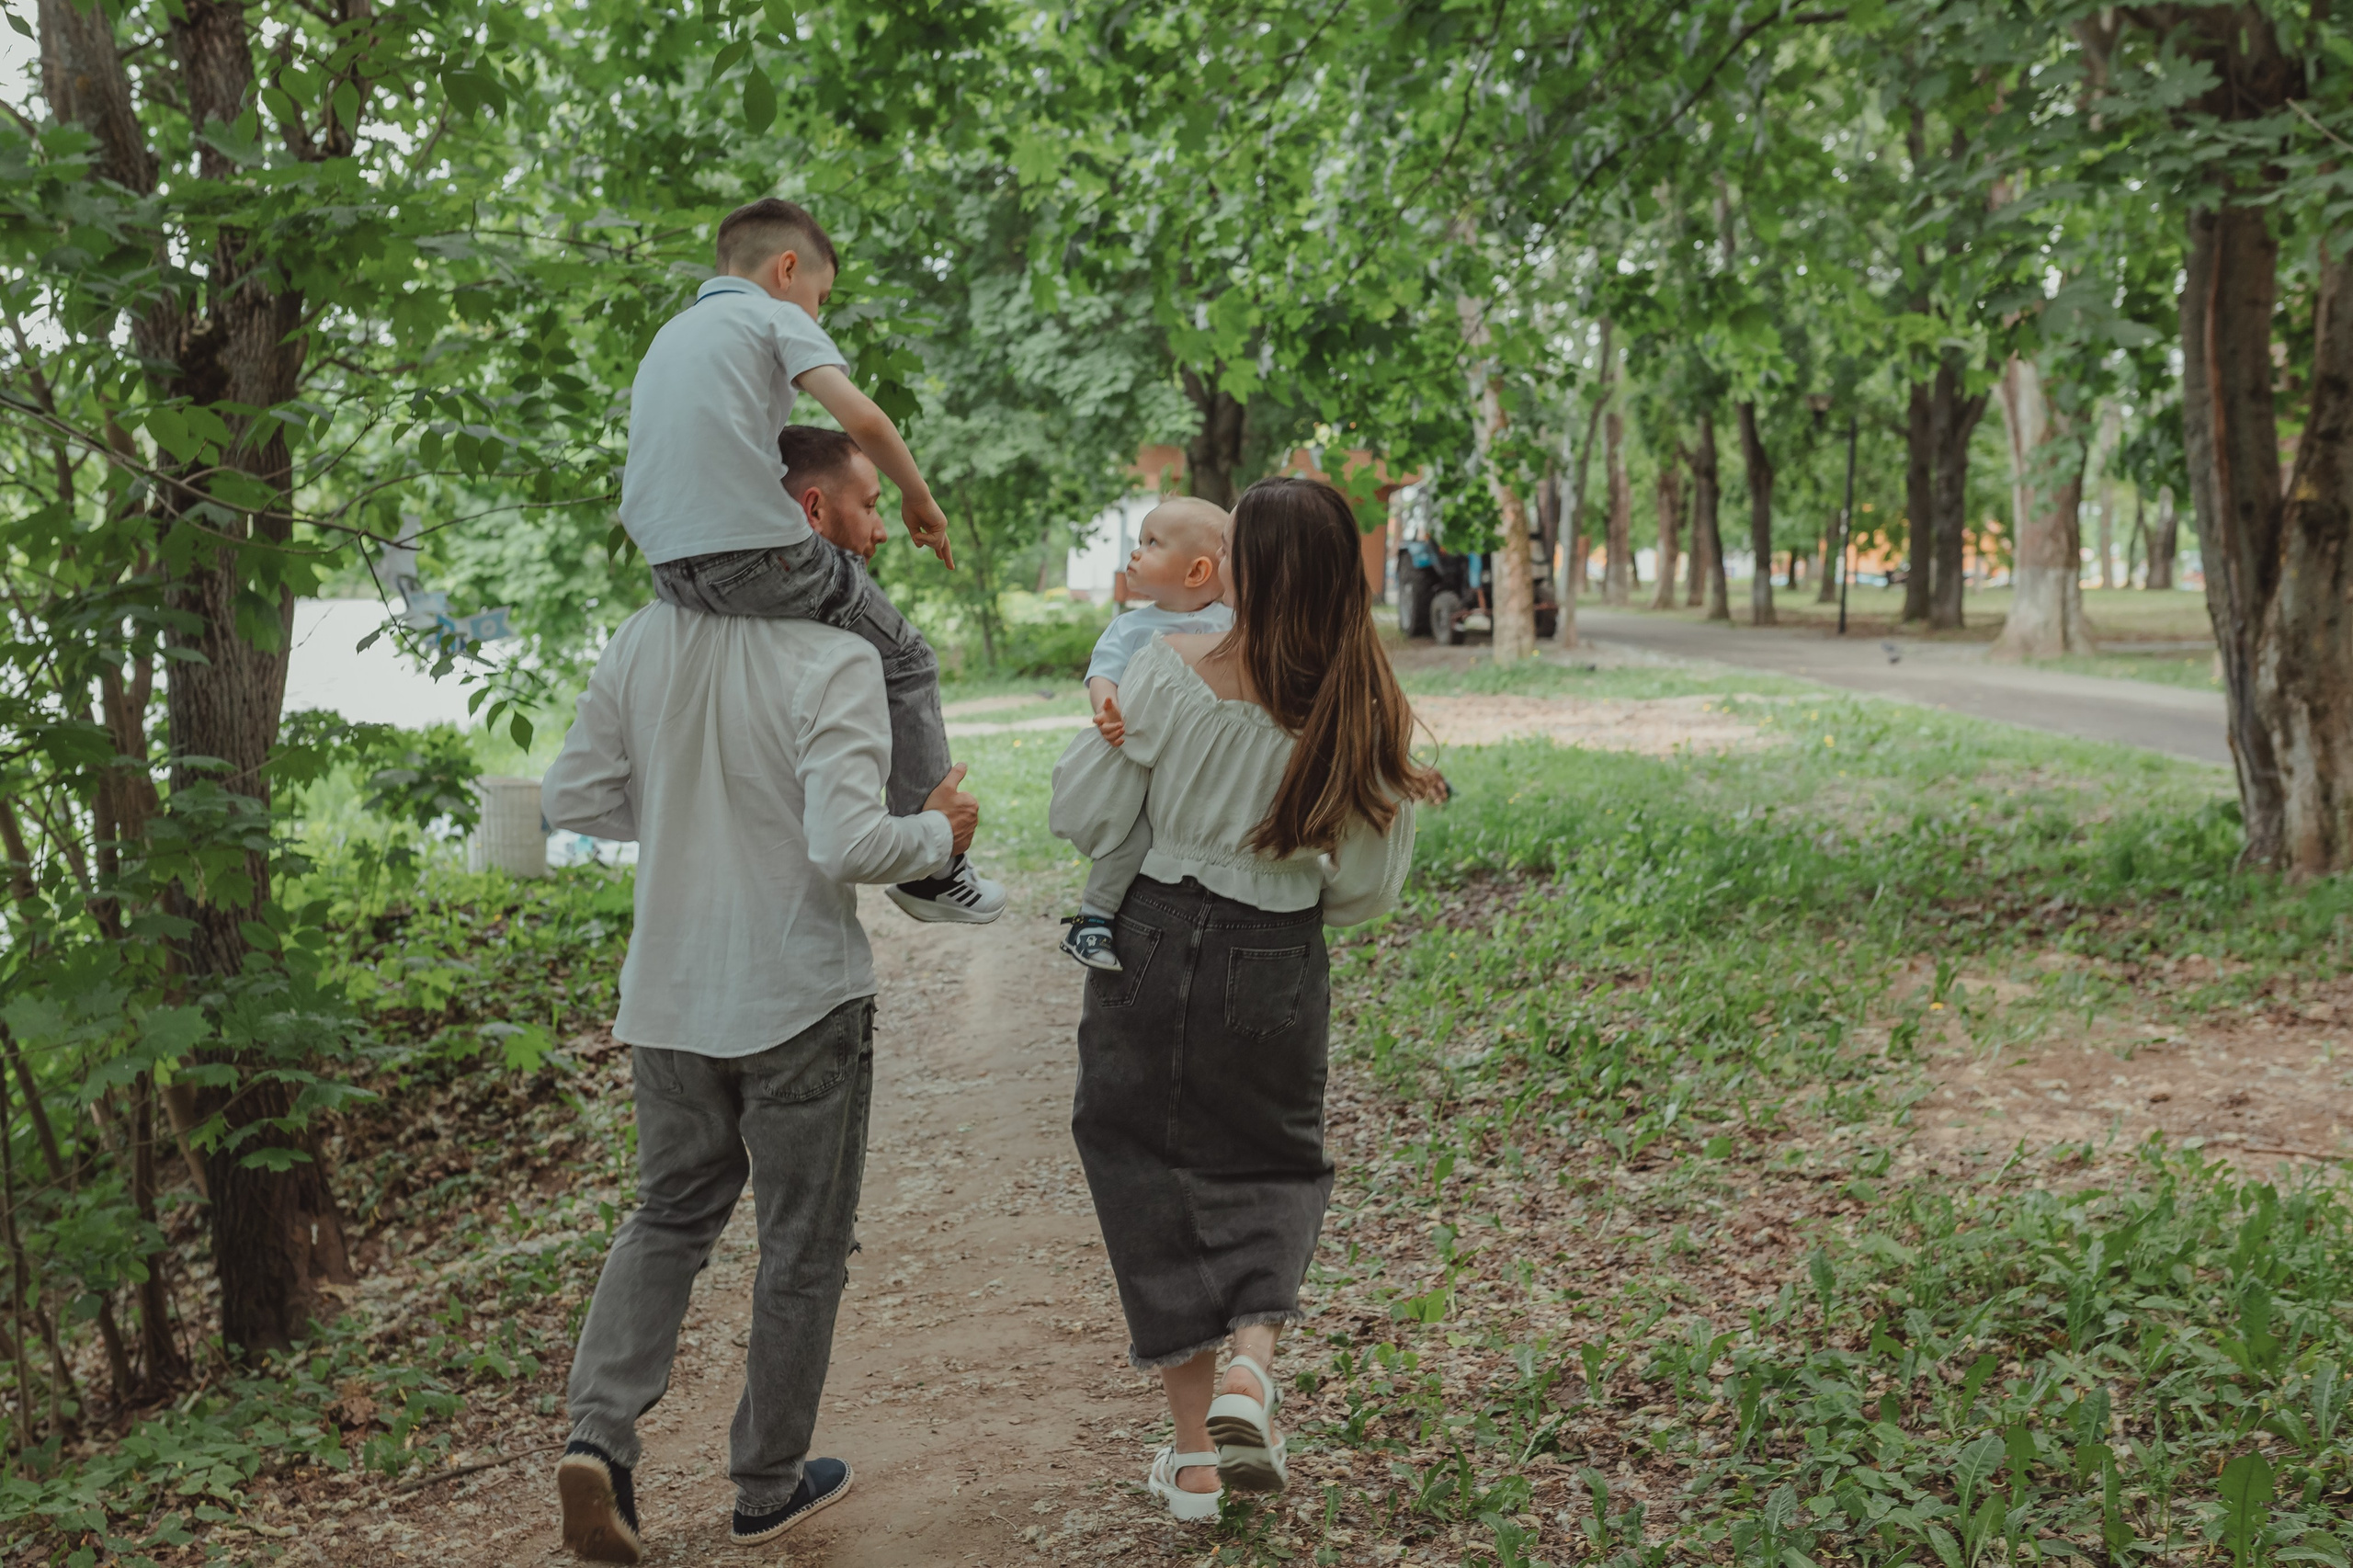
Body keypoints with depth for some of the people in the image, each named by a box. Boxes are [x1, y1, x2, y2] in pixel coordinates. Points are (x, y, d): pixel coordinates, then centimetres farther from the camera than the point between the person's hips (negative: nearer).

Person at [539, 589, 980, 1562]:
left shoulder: (643, 642, -1)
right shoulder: (835, 661, -18)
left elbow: (573, 797, 4)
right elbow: (846, 846, -26)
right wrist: (939, 832, -8)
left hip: (670, 997, 5)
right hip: (801, 999, -5)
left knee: (670, 1215, 22)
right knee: (802, 1247, 12)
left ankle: (599, 1432, 5)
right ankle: (769, 1486, 25)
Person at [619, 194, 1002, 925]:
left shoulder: (669, 335, 27)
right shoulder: (774, 316, 4)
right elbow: (861, 419, -10)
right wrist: (920, 499, 4)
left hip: (669, 570, 8)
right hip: (757, 550, -7)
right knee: (903, 664, 9)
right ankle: (932, 868, 10)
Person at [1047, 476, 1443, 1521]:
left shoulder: (1169, 673, -15)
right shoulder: (1365, 715, -10)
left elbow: (1082, 818, -7)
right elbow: (1367, 891, -3)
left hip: (1154, 945, -1)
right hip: (1277, 970, 1)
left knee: (1153, 1172, 13)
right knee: (1271, 1166, 23)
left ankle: (1194, 1453, 18)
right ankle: (1251, 1366, -1)